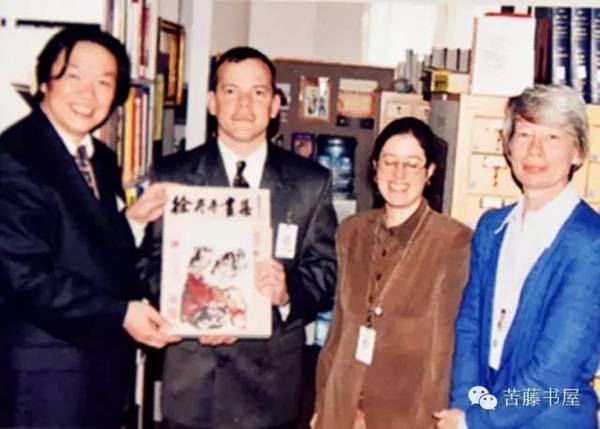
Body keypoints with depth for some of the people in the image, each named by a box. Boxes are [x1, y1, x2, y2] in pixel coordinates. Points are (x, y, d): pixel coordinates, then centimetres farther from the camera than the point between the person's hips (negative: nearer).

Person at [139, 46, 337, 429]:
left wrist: (287, 292, -20)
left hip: (272, 375, 1)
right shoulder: (172, 175, 2)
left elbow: (326, 271, 1)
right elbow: (153, 265, 0)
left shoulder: (311, 182, 3)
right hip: (192, 376, 0)